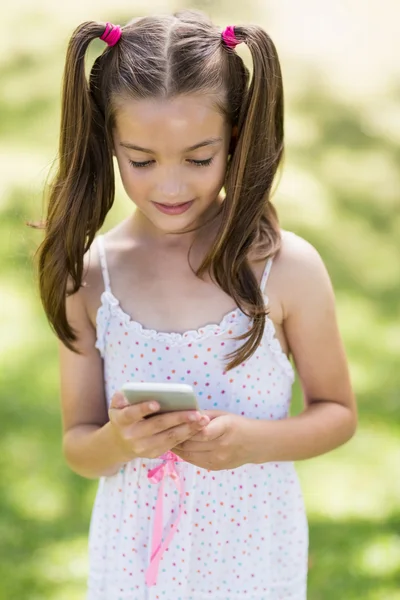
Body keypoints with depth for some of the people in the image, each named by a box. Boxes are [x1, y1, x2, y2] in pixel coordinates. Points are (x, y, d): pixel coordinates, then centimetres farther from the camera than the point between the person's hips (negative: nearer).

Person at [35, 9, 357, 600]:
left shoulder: (288, 267, -13)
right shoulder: (88, 276, -8)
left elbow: (338, 412, -2)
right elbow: (78, 449, -1)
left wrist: (252, 441, -19)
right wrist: (117, 441, -23)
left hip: (253, 553, -1)